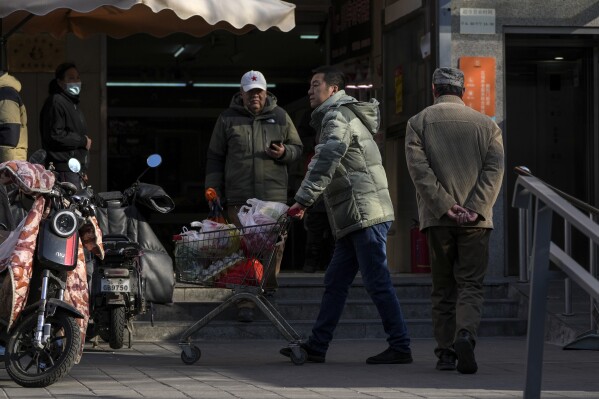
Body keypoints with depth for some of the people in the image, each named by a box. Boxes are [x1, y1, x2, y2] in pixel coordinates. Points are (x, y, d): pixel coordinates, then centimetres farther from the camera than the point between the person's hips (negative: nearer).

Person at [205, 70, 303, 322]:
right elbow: (215, 158, 12)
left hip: (274, 195, 1)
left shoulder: (280, 117, 13)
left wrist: (284, 153, -5)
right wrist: (214, 193, 6)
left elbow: (297, 148, 19)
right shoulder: (227, 119, 10)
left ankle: (268, 289, 21)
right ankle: (245, 303, -6)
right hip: (239, 197, -1)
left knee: (276, 244, -1)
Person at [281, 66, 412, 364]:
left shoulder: (338, 117, -8)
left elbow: (326, 162, -21)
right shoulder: (342, 116, 24)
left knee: (377, 282, -9)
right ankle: (316, 346, 12)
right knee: (335, 282, 10)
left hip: (366, 214, -10)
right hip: (355, 219, 10)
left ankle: (400, 347, -6)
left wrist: (303, 200, -25)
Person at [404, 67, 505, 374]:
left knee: (442, 288, 9)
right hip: (476, 219, 0)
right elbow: (494, 169, -2)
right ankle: (466, 335, -24)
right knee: (471, 284, 1)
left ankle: (446, 353, 6)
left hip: (437, 218, 0)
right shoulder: (486, 125, 10)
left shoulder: (418, 123, 6)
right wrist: (473, 209, -9)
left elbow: (419, 168, -7)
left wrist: (446, 206, -10)